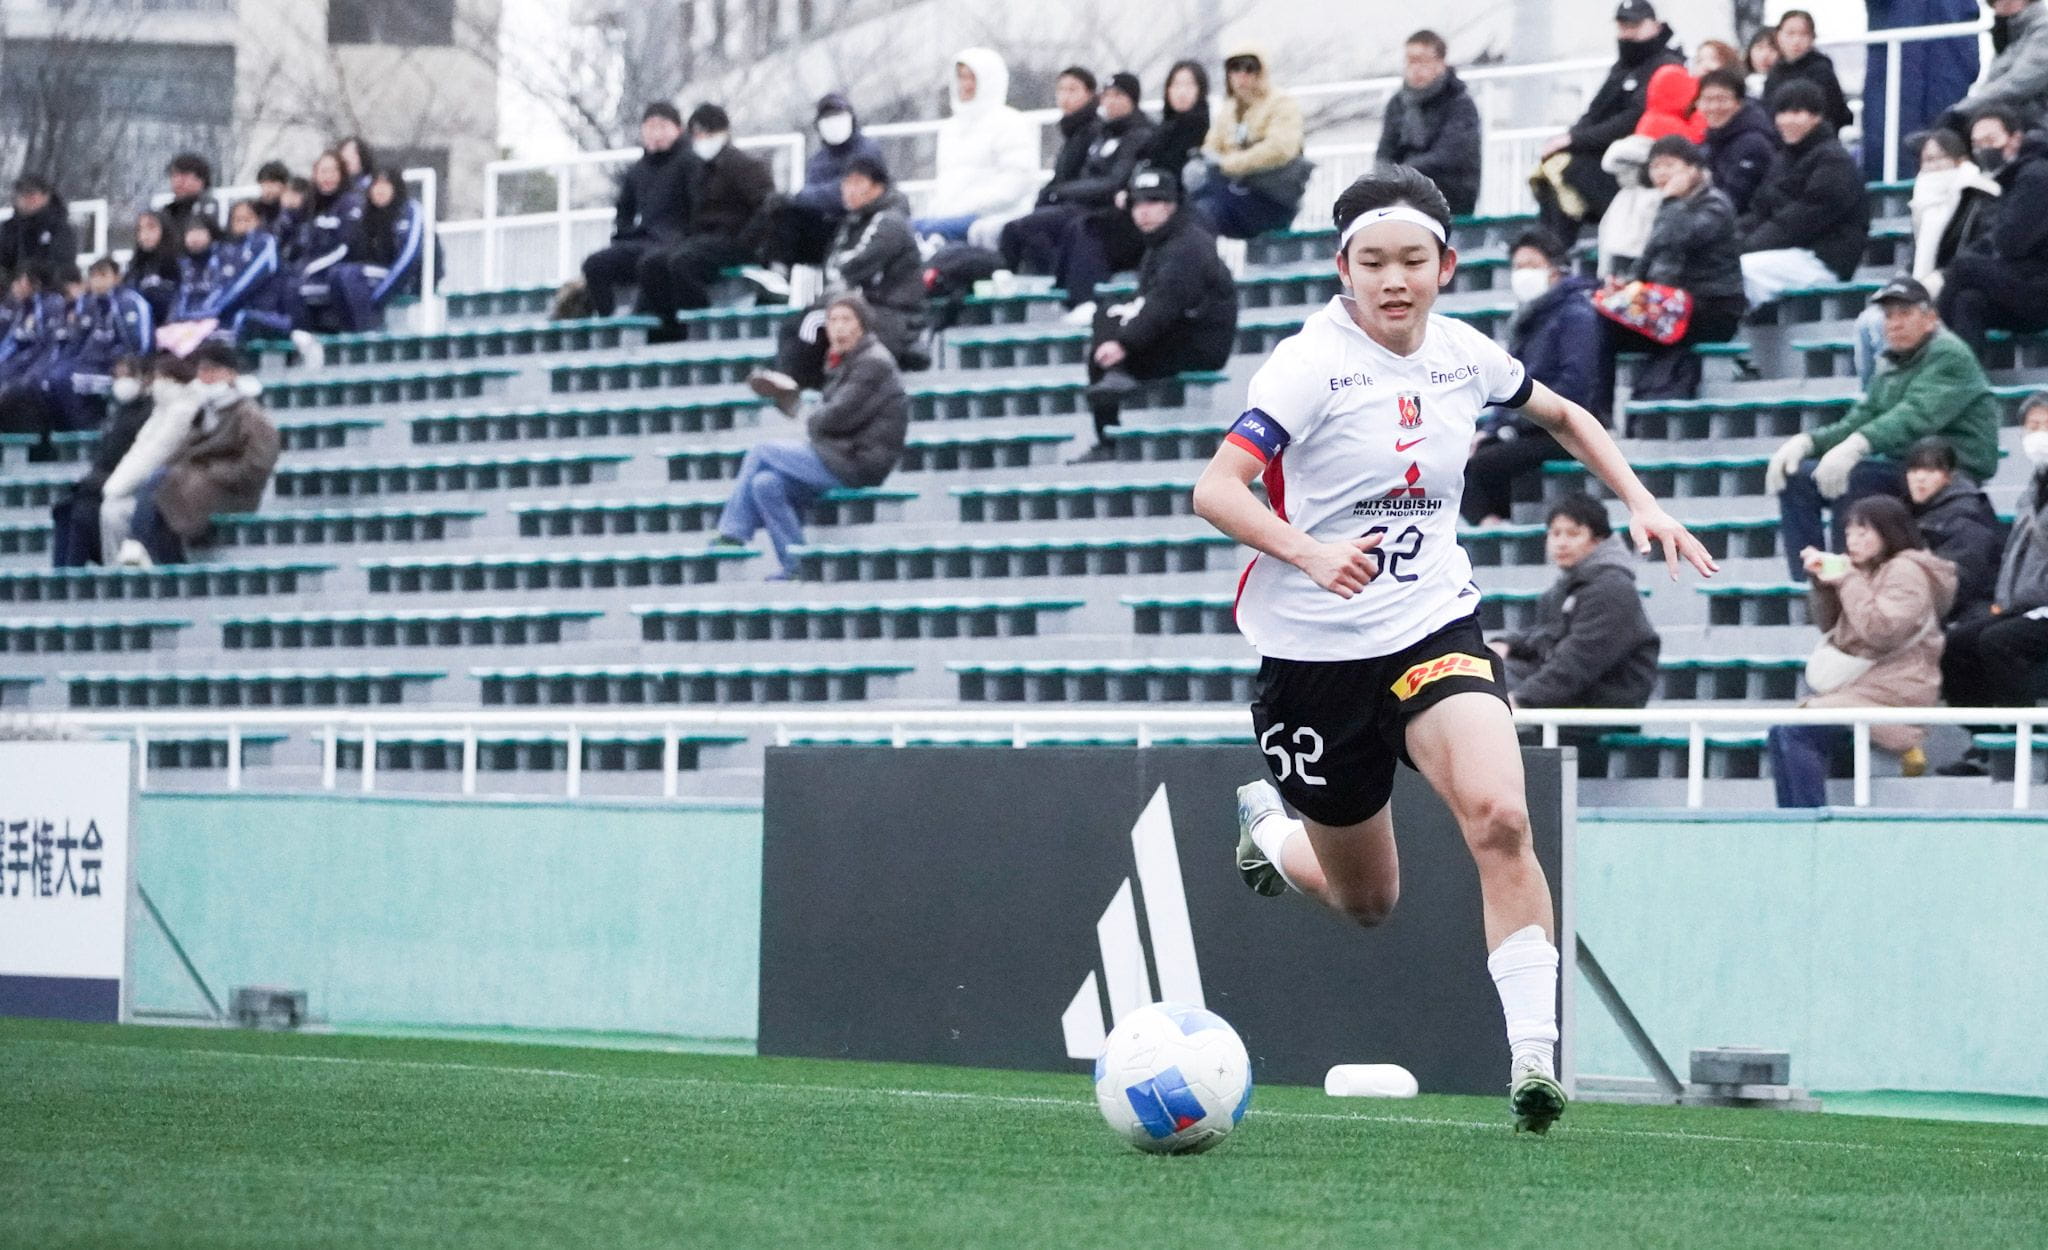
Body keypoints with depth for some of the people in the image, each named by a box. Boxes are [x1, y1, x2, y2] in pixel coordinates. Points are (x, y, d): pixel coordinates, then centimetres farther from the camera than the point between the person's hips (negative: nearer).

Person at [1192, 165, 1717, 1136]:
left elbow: (1562, 416, 23)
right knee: (1365, 901, 12)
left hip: (1434, 629, 2)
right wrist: (1309, 553, -41)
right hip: (1314, 650, -2)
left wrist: (1640, 502, 10)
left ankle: (1533, 1055, -26)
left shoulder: (1465, 356, 1)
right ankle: (1268, 828, 47)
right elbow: (1215, 489, -25)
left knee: (1499, 817, -26)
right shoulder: (1310, 363, -14)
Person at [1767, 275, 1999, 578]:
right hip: (1900, 469, 9)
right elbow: (1857, 422, 12)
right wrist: (1807, 442, -8)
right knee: (1797, 475, 1)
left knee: (1851, 476, -31)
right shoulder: (1891, 367, 19)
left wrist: (1858, 444, -39)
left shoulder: (1949, 356, -8)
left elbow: (1918, 416, -25)